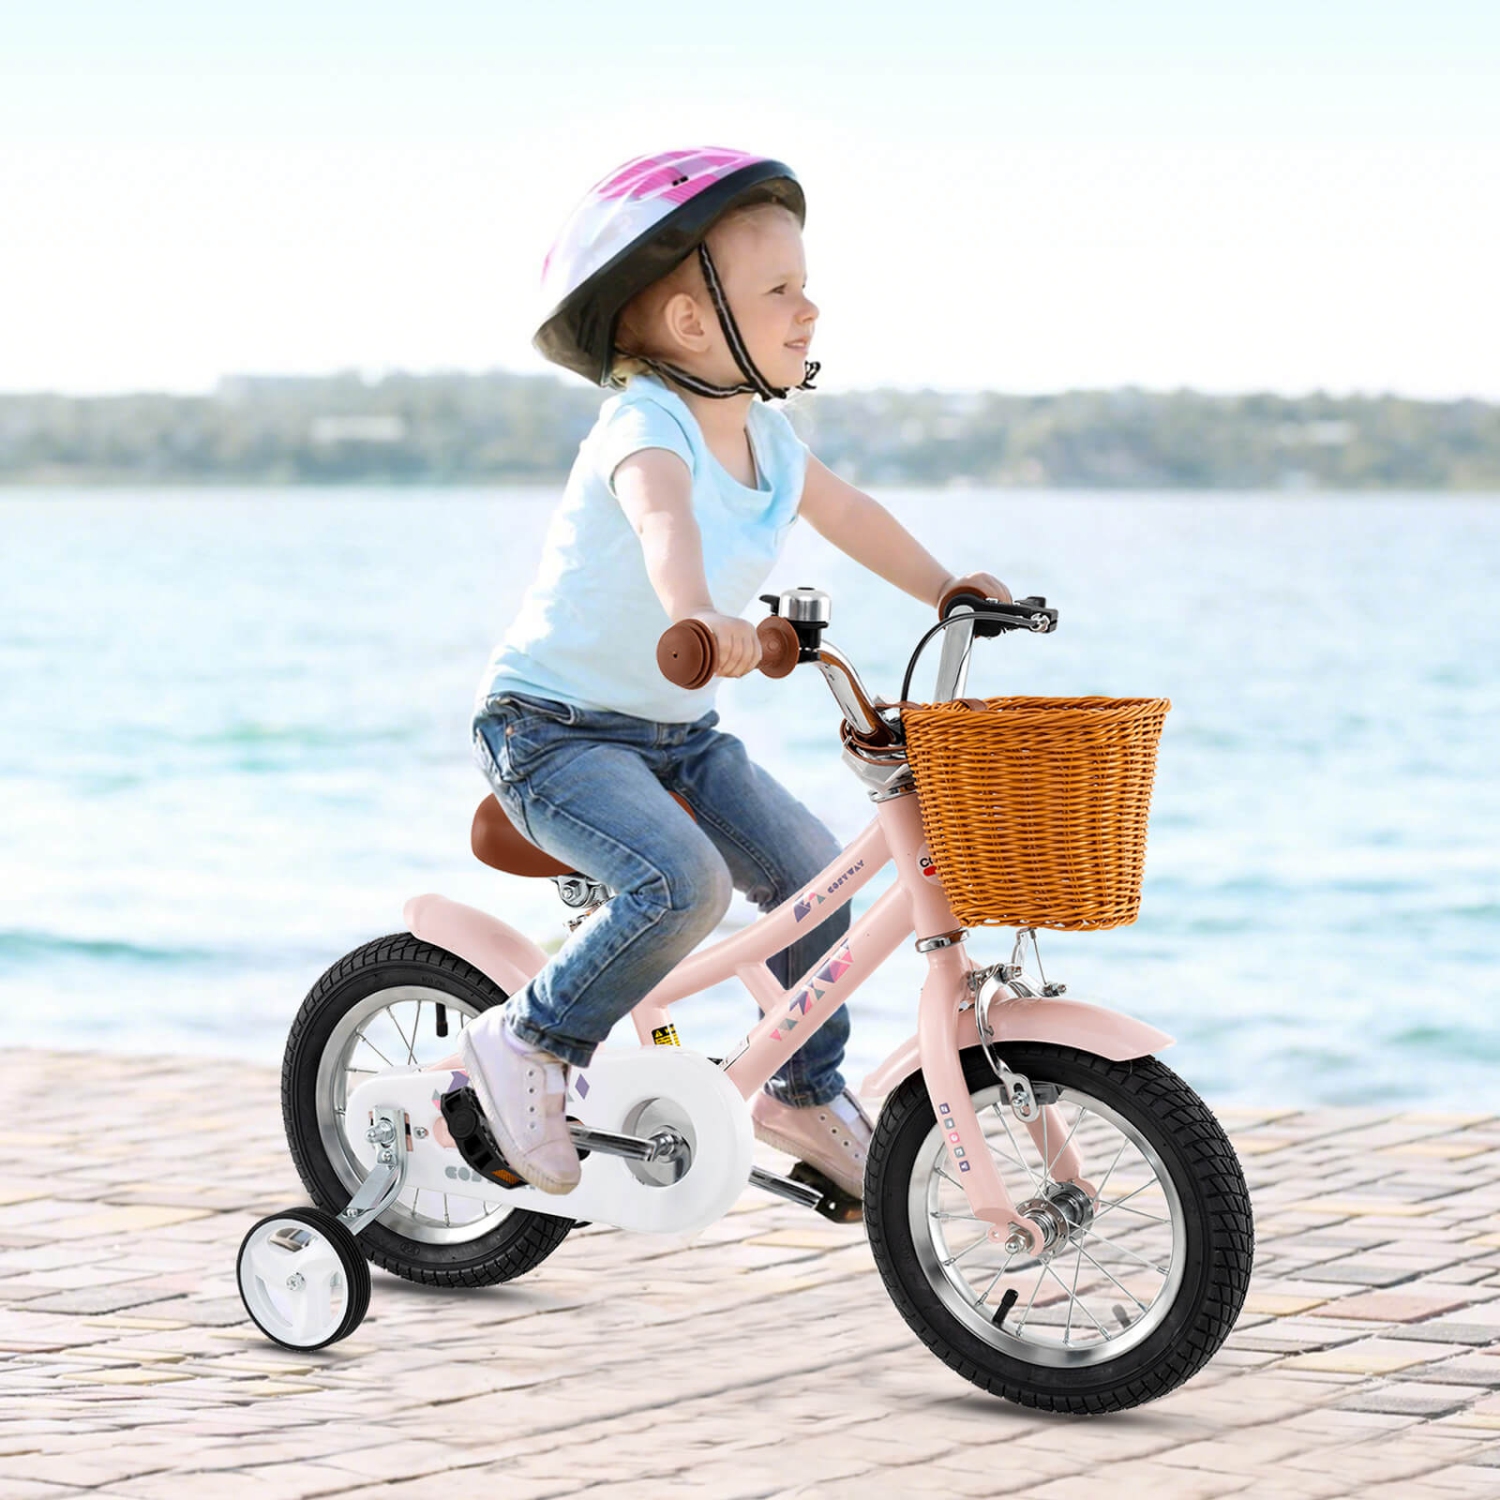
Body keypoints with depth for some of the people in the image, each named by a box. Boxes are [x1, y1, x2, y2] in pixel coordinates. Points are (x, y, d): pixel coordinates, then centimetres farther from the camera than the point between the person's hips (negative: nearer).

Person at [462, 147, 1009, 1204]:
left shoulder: (764, 432, 2)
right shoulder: (647, 425, -25)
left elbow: (844, 510, 23)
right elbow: (663, 520, -48)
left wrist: (948, 589, 23)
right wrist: (700, 618, -67)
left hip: (676, 729, 8)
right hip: (552, 726, -8)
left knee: (810, 872, 2)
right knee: (684, 882, -29)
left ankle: (808, 1092, 21)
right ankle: (531, 1042, -9)